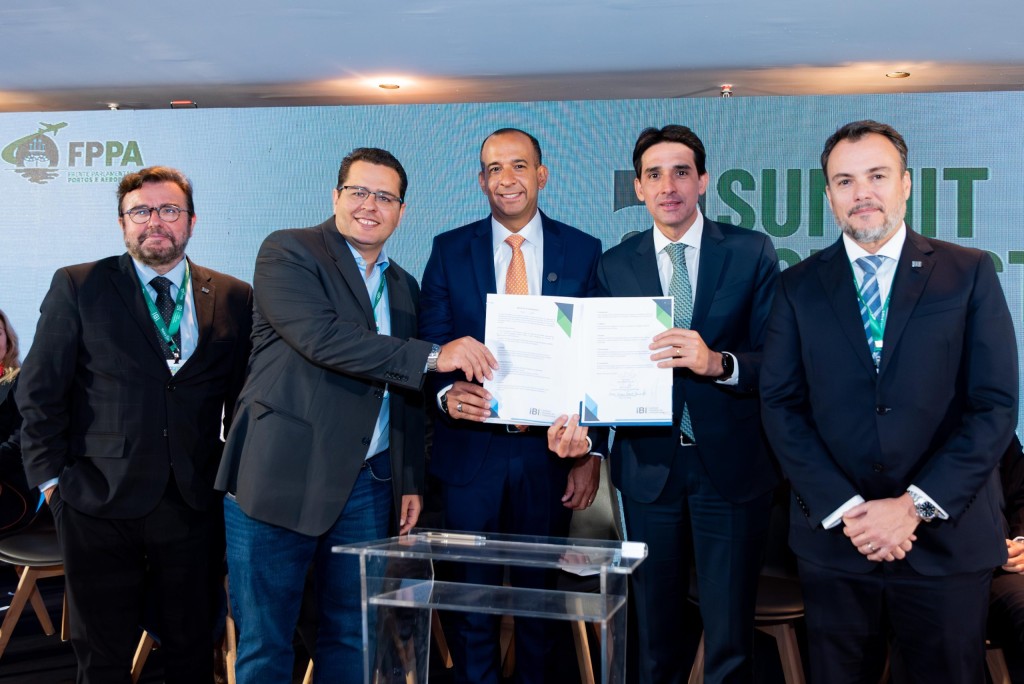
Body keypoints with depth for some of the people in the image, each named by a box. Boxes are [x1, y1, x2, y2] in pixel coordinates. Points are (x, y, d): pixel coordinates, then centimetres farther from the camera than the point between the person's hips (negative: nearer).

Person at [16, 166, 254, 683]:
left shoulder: (235, 298, 6)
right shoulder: (76, 287, 3)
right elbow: (39, 393, 3)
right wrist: (51, 477, -2)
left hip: (195, 505, 1)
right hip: (100, 506, -1)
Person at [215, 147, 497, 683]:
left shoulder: (403, 286, 16)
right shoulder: (287, 252, -4)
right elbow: (321, 336, -20)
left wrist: (412, 480, 13)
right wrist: (433, 356, -20)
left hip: (368, 485, 6)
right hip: (283, 477, -5)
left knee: (353, 639, 12)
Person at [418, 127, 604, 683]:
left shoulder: (583, 252, 2)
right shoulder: (449, 250, 3)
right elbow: (429, 345, 2)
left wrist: (591, 451, -3)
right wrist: (447, 392, -20)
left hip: (551, 450, 0)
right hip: (470, 448, 0)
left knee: (540, 592, 13)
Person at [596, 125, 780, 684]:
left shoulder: (752, 252, -1)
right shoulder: (615, 265, 5)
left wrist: (718, 362, -25)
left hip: (731, 464, -2)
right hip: (647, 464, 2)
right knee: (653, 635, 15)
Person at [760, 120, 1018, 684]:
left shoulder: (970, 274, 0)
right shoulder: (799, 286, 4)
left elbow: (995, 405, -5)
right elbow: (781, 406, -1)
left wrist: (916, 505, -13)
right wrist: (845, 509, -12)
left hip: (948, 539, -1)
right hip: (833, 538, 1)